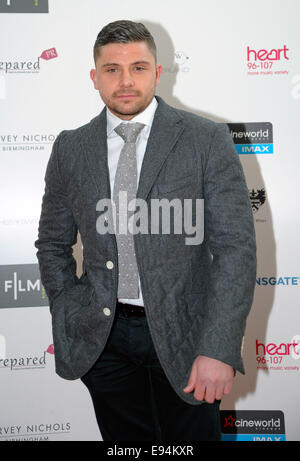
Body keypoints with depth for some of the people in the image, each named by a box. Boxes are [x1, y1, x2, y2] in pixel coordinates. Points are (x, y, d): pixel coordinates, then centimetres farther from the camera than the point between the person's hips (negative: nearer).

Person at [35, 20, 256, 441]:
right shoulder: (70, 148, 3)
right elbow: (53, 243, 12)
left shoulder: (207, 139, -7)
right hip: (101, 338, 3)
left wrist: (219, 350, -18)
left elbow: (236, 246, -11)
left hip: (183, 334, -2)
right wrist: (68, 320, 3)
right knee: (123, 439, 17)